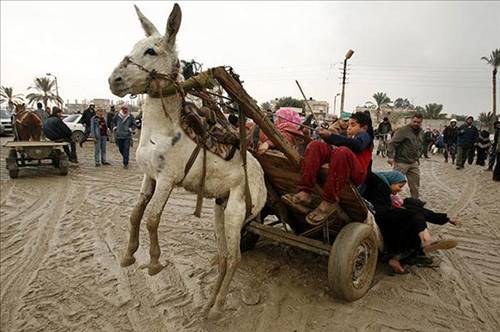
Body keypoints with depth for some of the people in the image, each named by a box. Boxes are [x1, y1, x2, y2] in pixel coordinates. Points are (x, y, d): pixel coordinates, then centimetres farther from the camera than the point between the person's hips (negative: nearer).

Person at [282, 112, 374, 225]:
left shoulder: (365, 135, 20)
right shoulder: (348, 138, 40)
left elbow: (357, 145, -6)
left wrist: (330, 136, -12)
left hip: (357, 173, -5)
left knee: (342, 151, -36)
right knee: (315, 145, -15)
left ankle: (329, 203, -38)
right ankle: (304, 193, -32)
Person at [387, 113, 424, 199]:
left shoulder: (421, 132, 12)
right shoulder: (403, 130, -13)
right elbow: (392, 143, -20)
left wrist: (417, 158, 19)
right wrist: (390, 156, -28)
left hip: (414, 163, 7)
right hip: (401, 162, -7)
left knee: (415, 185, 13)